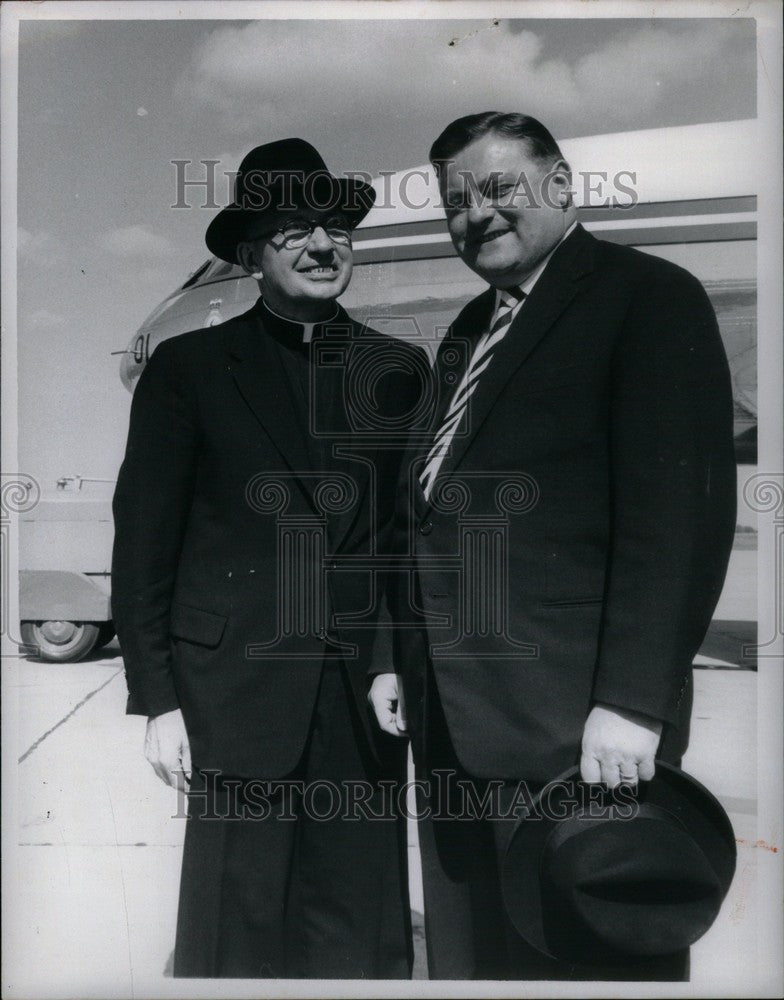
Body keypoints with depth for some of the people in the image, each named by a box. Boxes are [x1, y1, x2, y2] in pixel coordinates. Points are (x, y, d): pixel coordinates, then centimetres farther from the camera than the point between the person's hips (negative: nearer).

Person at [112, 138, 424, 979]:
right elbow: (143, 543, 0)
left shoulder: (400, 368, 7)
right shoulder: (187, 368, 1)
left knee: (362, 930, 11)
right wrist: (157, 698, -4)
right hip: (240, 693, -2)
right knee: (237, 927, 8)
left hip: (367, 696, 2)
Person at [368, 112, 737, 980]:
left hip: (574, 714, -7)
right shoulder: (469, 332, 18)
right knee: (469, 944, 18)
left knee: (583, 951, 8)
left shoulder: (647, 296, -4)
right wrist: (396, 656, 14)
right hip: (452, 711, 7)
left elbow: (683, 508, -14)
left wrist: (633, 701, -19)